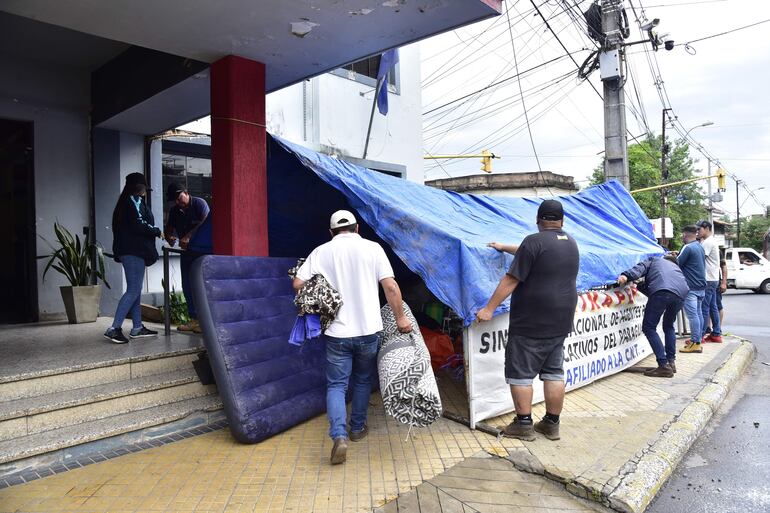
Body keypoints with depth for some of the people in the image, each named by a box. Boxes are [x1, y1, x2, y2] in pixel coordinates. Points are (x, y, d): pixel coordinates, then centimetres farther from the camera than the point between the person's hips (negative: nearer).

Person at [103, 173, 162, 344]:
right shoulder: (134, 201, -9)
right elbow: (138, 225, -18)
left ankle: (137, 327, 16)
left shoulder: (126, 201, 20)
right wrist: (156, 231, -4)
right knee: (133, 290, -11)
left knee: (135, 290, 12)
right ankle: (114, 328, -13)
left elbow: (131, 225, 17)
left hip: (132, 251, 10)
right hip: (133, 251, -10)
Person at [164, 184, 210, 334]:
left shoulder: (199, 203, -7)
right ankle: (194, 319, 14)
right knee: (187, 286, 7)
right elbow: (169, 229, 17)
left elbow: (205, 223, -21)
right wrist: (169, 238, -6)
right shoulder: (174, 210, 14)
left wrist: (189, 236, -29)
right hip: (186, 251, 7)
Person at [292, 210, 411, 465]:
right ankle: (358, 428, 33)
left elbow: (298, 283, -2)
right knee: (362, 380, 21)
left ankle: (339, 436, -9)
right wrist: (400, 318, 0)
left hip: (337, 332, 0)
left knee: (336, 385, 8)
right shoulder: (372, 248, -2)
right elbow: (390, 286, -8)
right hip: (368, 329, 1)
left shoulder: (321, 251, 1)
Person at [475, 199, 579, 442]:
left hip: (530, 323, -7)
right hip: (560, 322, 8)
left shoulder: (534, 241, -13)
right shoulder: (570, 242, 11)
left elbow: (511, 279, -17)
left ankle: (523, 424, 7)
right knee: (554, 372, 13)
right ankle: (552, 424, 20)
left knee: (520, 373, 2)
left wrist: (489, 308, -14)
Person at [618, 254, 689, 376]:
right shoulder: (676, 267, 44)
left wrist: (626, 276, -11)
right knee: (669, 326, 28)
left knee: (648, 327, 2)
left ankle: (664, 366, -6)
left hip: (662, 290, -6)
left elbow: (641, 267, 8)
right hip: (681, 293, 6)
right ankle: (671, 361, 22)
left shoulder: (654, 260, 30)